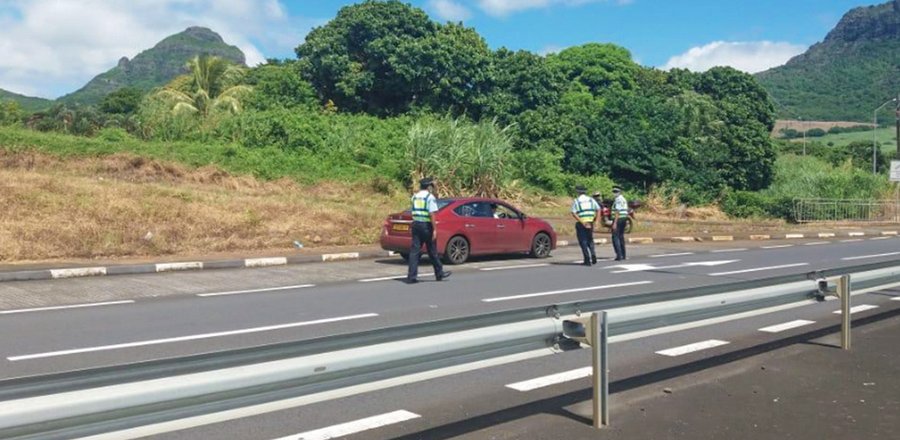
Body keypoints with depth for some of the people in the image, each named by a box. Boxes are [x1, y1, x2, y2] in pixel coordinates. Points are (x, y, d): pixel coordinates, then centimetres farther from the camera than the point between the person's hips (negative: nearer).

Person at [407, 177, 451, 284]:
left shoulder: (415, 196, 12)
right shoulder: (430, 197, -8)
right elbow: (431, 214, -15)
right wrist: (434, 229, -14)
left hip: (416, 224, 5)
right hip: (426, 225, -5)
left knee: (414, 250, 2)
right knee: (432, 251, 6)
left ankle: (411, 276, -5)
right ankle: (439, 273, 20)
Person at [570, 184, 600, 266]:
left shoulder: (576, 200, -2)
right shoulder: (591, 200, 9)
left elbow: (574, 213, -14)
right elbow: (598, 209, 3)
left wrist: (582, 222, -16)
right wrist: (595, 220, 2)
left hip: (580, 223, -4)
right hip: (590, 223, 4)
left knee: (583, 242, 2)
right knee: (590, 240, 20)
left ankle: (587, 260, -3)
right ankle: (593, 255, 2)